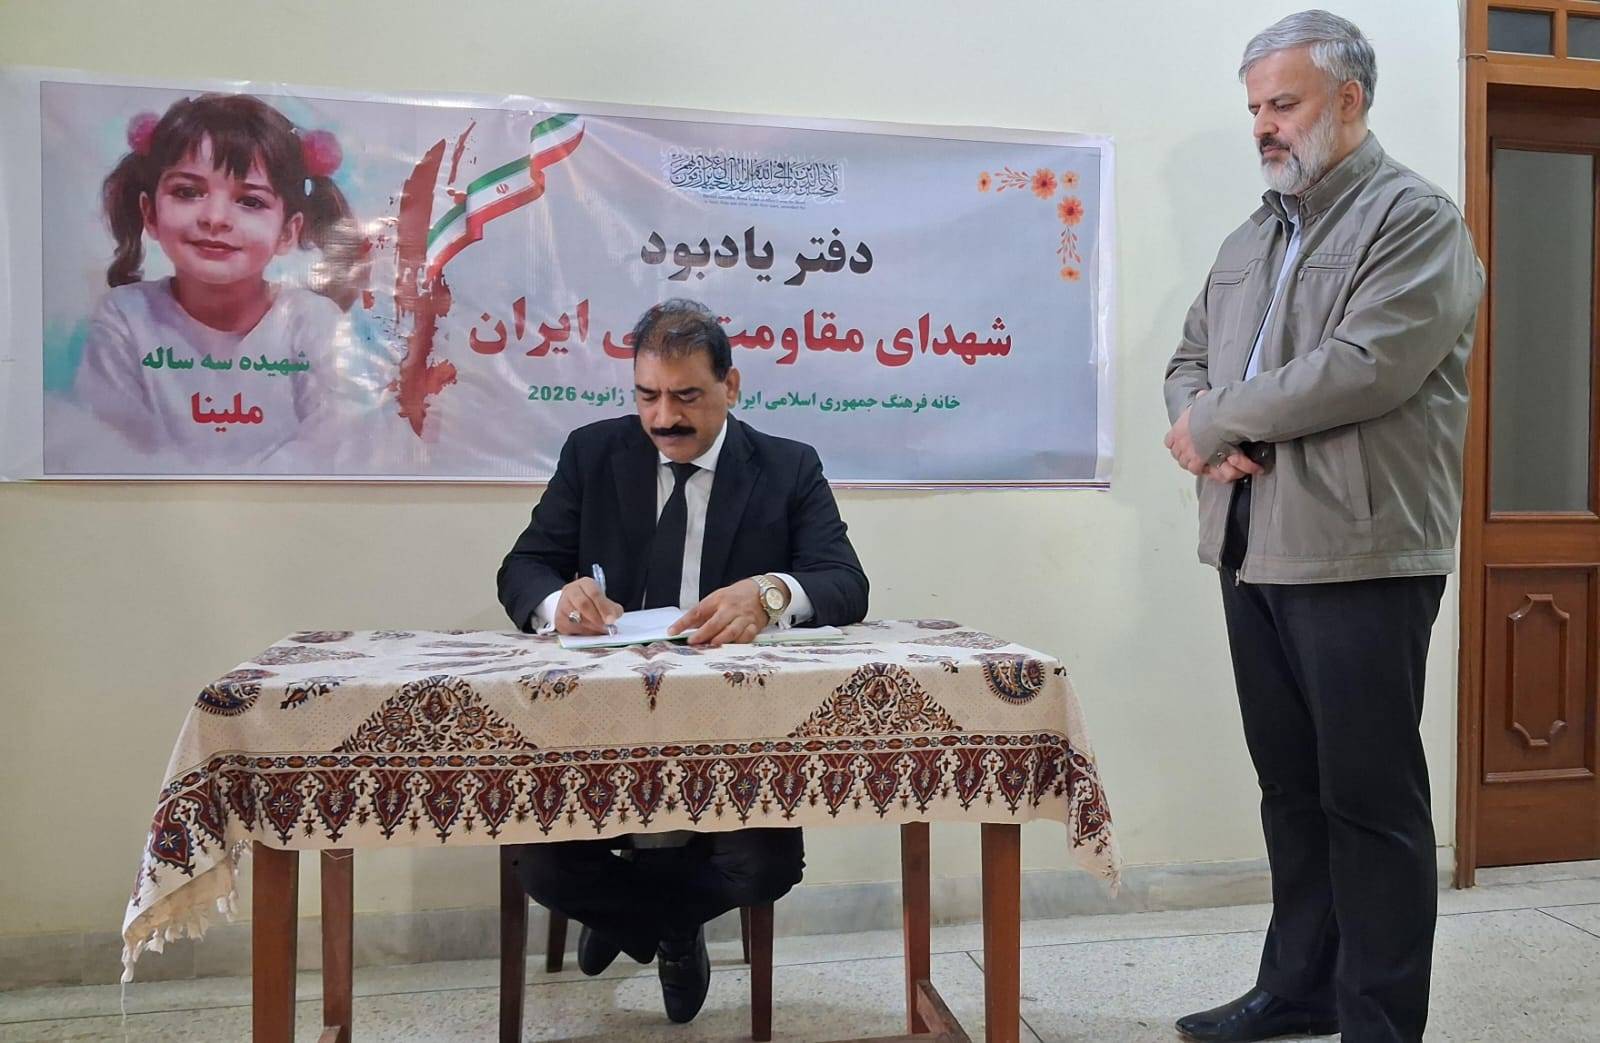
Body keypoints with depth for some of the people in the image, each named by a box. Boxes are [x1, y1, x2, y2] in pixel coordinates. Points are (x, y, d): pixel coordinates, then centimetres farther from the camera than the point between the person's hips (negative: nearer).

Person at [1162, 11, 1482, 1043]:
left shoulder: (1417, 220, -5)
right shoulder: (1248, 242, 19)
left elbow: (1363, 366, -19)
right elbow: (1190, 362, 17)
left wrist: (1216, 420, -9)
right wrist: (1212, 439, -6)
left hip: (1359, 558, -7)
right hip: (1251, 552, 7)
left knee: (1371, 798, 1)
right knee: (1291, 786, 14)